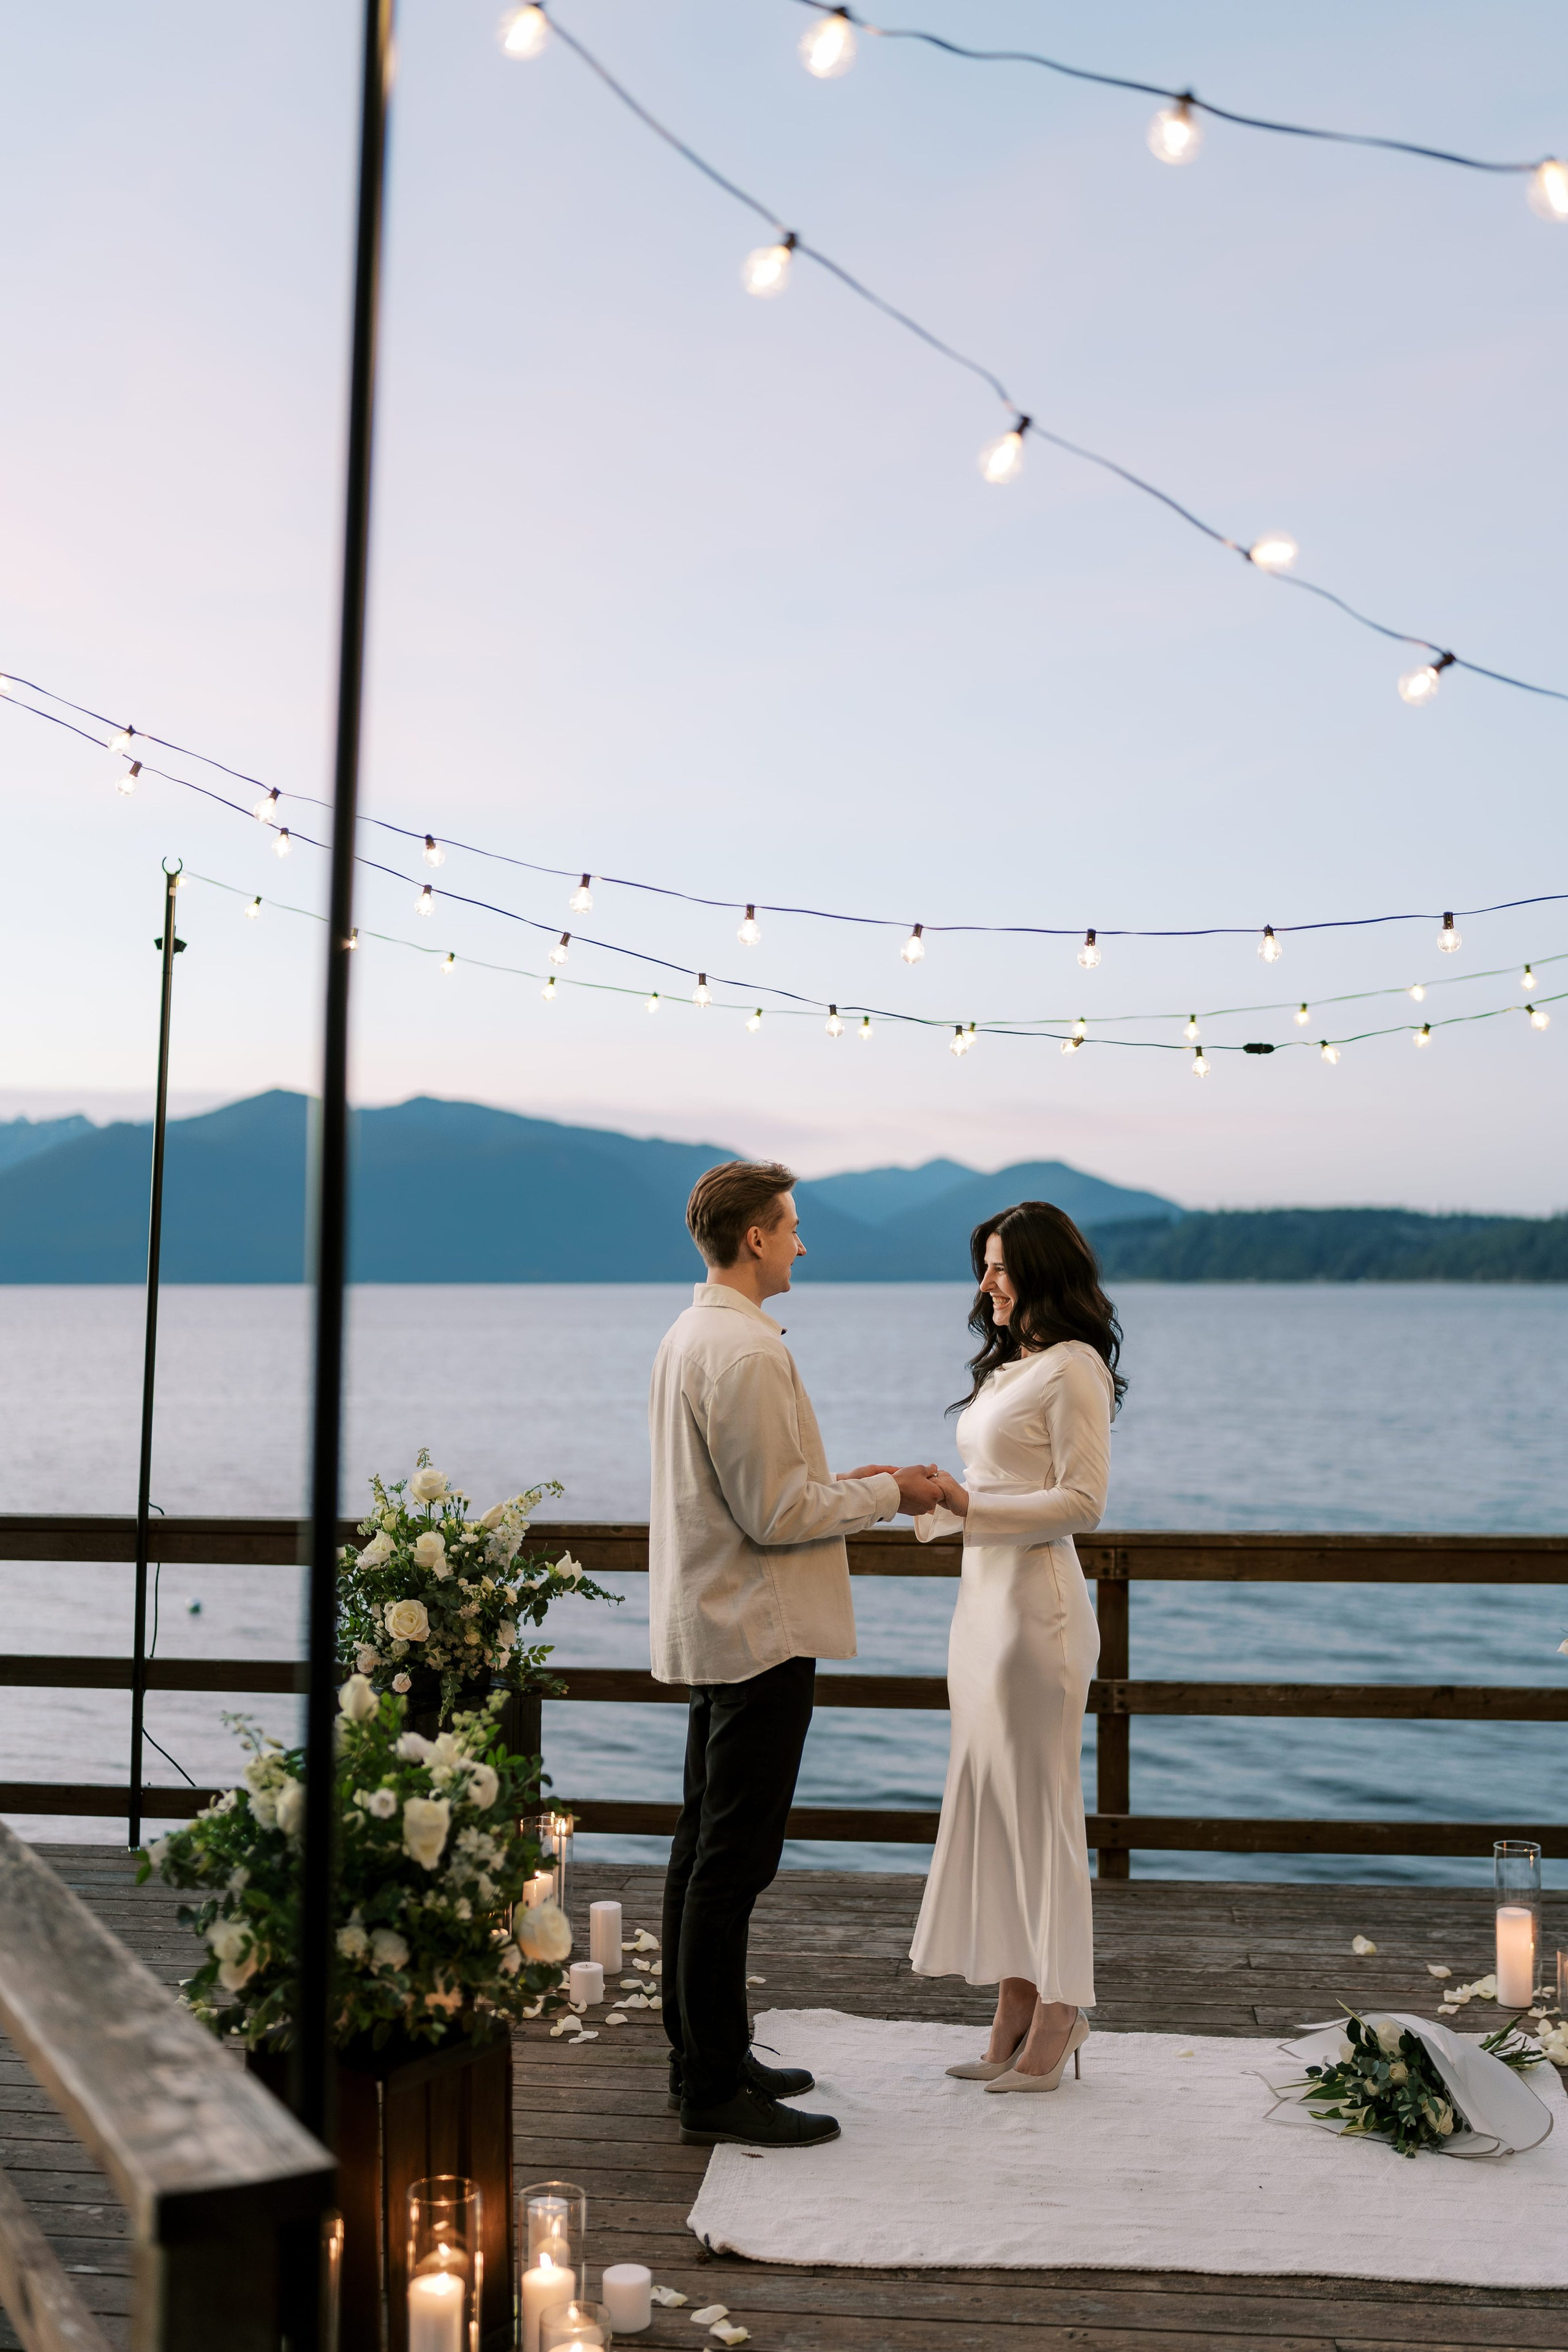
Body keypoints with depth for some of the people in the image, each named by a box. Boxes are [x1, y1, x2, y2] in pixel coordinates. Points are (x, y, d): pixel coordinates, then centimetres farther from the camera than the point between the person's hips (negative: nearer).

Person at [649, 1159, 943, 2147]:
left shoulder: (691, 1334, 12)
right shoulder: (747, 1352, -20)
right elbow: (775, 1516, -21)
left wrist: (840, 1482, 13)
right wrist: (887, 1493, -9)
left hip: (713, 1628, 11)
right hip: (758, 1632, -11)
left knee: (707, 1851, 16)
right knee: (732, 1861, -5)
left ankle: (705, 2055, 27)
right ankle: (715, 2091, 2)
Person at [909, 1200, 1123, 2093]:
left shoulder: (1073, 1368, -11)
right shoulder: (1010, 1365, 17)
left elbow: (1082, 1501, -16)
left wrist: (968, 1502, -17)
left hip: (1036, 1601, -9)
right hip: (984, 1594, 9)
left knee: (1038, 1802, -2)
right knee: (989, 1799, 10)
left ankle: (1059, 2011, 10)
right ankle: (1018, 2010, 18)